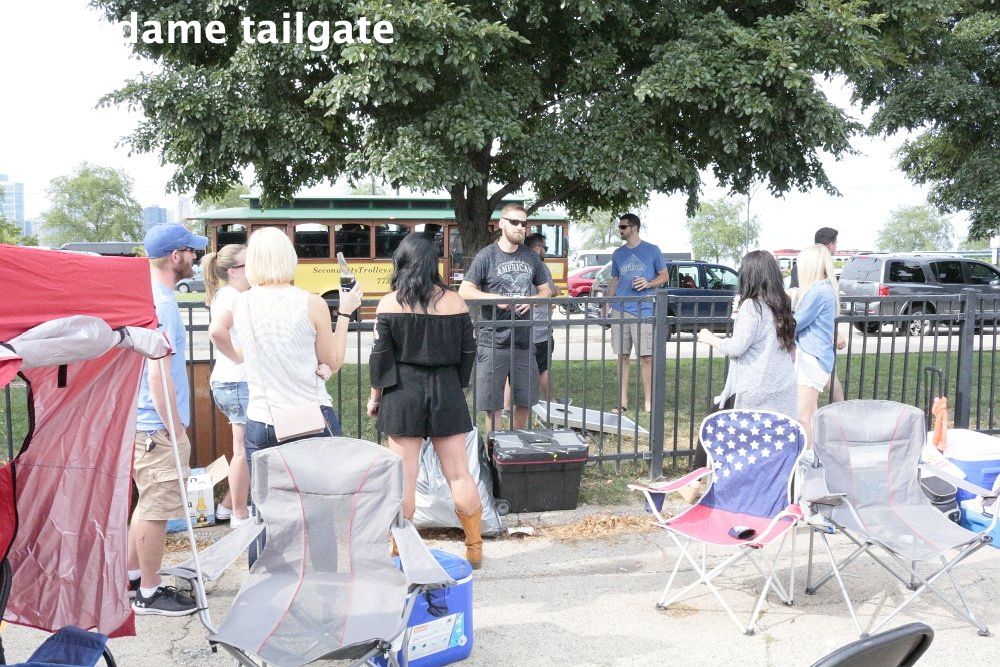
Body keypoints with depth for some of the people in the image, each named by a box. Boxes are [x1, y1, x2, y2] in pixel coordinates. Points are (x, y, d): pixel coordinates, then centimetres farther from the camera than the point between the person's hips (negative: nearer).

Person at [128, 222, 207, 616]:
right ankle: (149, 593, 12)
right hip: (158, 427, -10)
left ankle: (132, 576, 33)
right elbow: (158, 373, -25)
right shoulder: (160, 304, -20)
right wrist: (174, 427, -18)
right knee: (157, 508, 1)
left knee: (148, 503, 21)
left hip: (144, 421, 10)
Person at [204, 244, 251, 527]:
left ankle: (229, 504, 29)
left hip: (227, 382, 10)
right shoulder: (232, 296, -17)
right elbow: (216, 331, -34)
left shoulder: (226, 295, 13)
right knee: (243, 450, 1)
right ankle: (239, 514, 12)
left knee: (246, 448, 19)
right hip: (239, 383, -10)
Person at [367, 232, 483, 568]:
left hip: (403, 393, -1)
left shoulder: (390, 302, -4)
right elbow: (468, 352, 3)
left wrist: (375, 395, 8)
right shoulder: (454, 301, 0)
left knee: (404, 475, 5)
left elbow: (380, 355, -3)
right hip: (446, 391, 2)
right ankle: (475, 549, 15)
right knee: (459, 474, 7)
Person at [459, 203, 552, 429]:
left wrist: (532, 300, -4)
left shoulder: (531, 258, 11)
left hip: (524, 341, 5)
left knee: (526, 398, 14)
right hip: (493, 341, -5)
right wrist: (496, 298, -18)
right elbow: (465, 291, -6)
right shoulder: (487, 256, -3)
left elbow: (545, 290, 18)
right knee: (493, 401, 1)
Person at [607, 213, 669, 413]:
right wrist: (607, 306, 10)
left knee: (646, 357, -6)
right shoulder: (618, 254, 15)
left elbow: (664, 275, 7)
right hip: (620, 311, 4)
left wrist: (649, 283, -13)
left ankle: (648, 403, 0)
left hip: (643, 311, -4)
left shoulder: (652, 250, 3)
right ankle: (623, 401, 12)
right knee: (622, 356, 6)